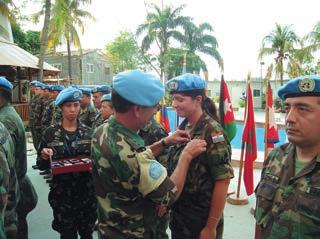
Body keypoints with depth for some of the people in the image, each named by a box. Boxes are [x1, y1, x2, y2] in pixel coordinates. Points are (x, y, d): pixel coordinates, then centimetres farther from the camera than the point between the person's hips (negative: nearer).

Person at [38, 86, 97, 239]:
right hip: (62, 192, -1)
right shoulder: (51, 132, -4)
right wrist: (44, 157, -17)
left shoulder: (88, 132, -1)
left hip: (86, 190, 1)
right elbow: (42, 164, 3)